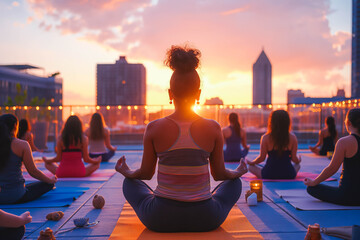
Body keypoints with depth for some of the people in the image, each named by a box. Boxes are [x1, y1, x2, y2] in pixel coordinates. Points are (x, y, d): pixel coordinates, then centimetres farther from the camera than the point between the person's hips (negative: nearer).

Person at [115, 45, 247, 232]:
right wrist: (239, 172, 25)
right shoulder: (213, 128, -10)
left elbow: (146, 173, 1)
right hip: (205, 219, 1)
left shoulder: (154, 128, -11)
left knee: (129, 182, 30)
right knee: (234, 182, 31)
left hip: (160, 220, 0)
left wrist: (125, 171, 24)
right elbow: (219, 174, 2)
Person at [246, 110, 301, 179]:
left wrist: (251, 162, 15)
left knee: (250, 167, 22)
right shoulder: (292, 137, -7)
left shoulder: (265, 138, -11)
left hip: (269, 175, -2)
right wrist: (298, 161, 23)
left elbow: (262, 158, -6)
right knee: (297, 165, 34)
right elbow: (294, 158, -1)